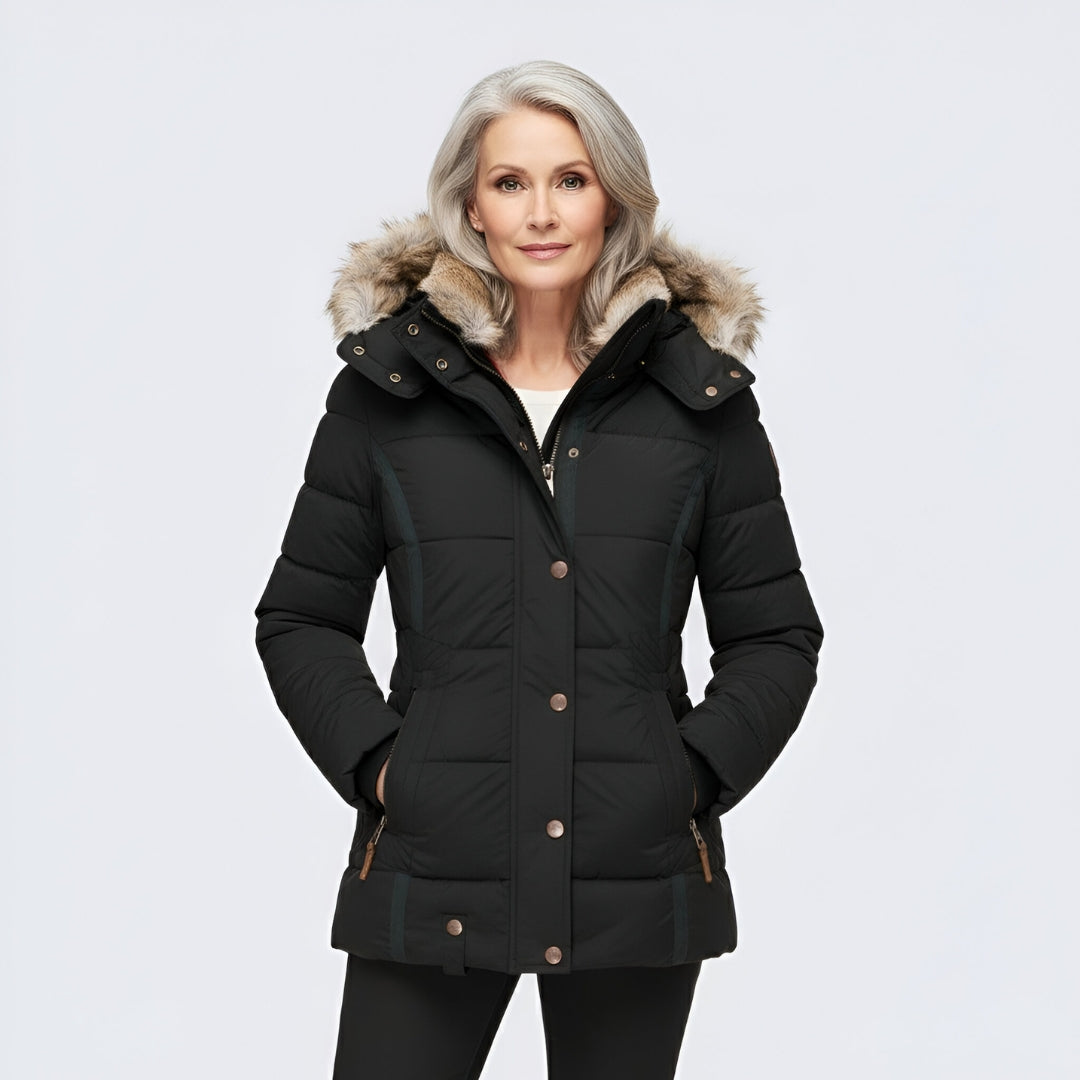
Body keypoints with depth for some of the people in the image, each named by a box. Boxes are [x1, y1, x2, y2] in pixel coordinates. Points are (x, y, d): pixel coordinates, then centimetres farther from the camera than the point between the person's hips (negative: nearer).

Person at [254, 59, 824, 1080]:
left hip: (638, 876, 1)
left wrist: (697, 773, -3)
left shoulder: (698, 391, 5)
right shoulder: (390, 383, 4)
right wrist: (373, 765, -3)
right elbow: (302, 619, 9)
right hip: (430, 871, 0)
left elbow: (775, 634, 9)